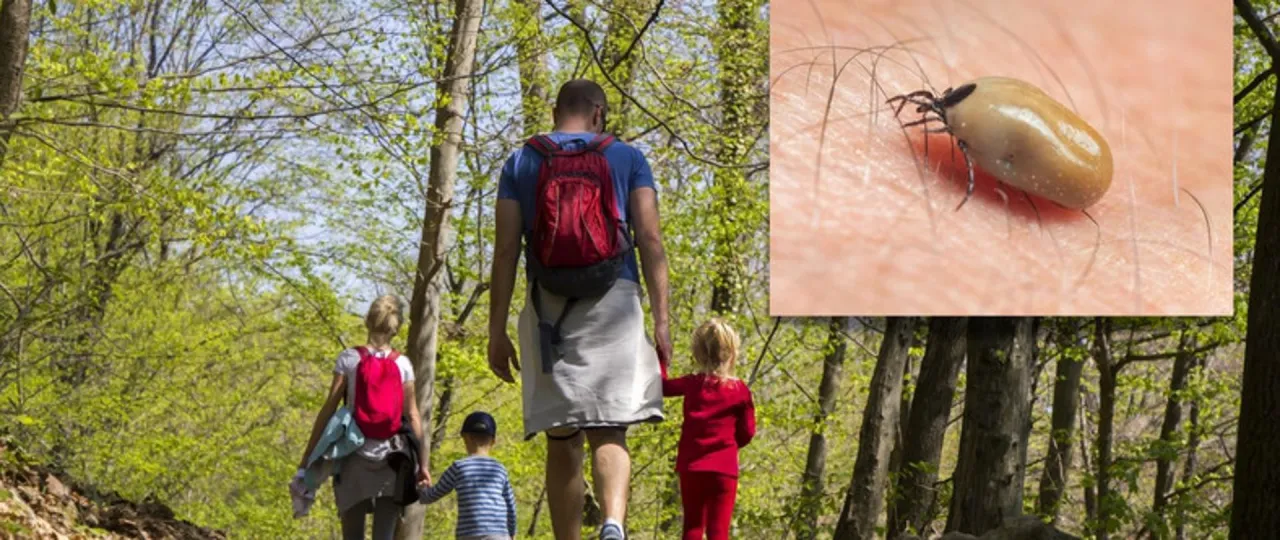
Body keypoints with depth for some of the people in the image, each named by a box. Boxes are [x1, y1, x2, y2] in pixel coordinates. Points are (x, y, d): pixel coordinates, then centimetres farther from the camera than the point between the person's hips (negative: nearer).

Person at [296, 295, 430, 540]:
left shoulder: (349, 359, -1)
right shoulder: (403, 364, 3)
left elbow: (328, 409, -3)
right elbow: (413, 416, 2)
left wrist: (308, 456, 1)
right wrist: (422, 463, 5)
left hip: (355, 456, -1)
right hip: (391, 458, 1)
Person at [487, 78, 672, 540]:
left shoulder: (521, 163, 11)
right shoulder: (628, 159, 9)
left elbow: (505, 249, 3)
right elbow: (650, 240, 0)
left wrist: (497, 331, 3)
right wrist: (661, 319, -2)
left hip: (548, 309, 1)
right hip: (614, 304, -1)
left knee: (561, 442, 6)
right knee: (609, 433, -4)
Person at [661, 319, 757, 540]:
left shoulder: (692, 384, 0)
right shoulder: (740, 390, -3)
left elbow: (660, 385, 16)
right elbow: (747, 432, 1)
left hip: (691, 467, 2)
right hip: (724, 468, -2)